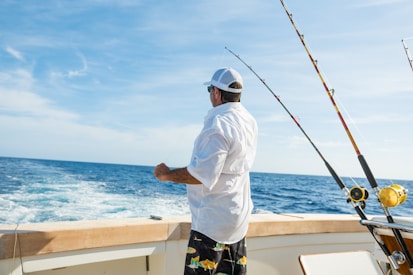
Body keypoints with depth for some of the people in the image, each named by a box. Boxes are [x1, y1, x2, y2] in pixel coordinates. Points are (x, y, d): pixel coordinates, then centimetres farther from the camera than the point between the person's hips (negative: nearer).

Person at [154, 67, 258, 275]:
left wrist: (168, 175, -13)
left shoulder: (218, 124, -22)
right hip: (238, 216, 10)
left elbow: (203, 174, -28)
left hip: (213, 220, -10)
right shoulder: (249, 121, 6)